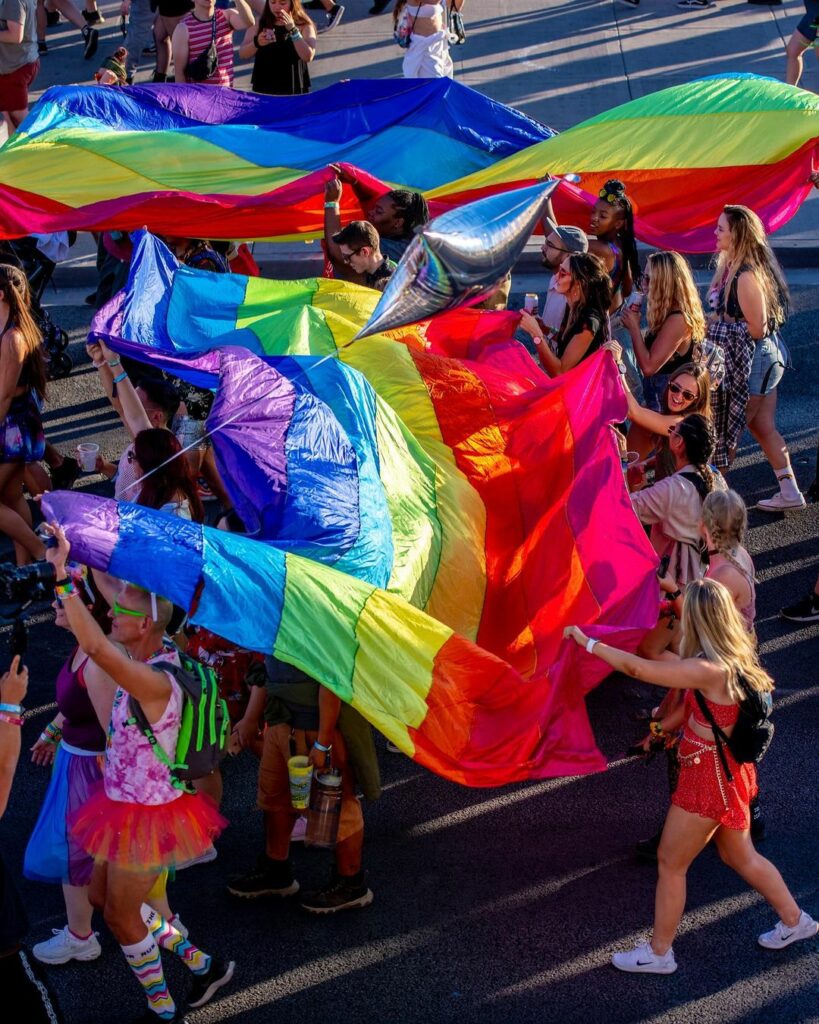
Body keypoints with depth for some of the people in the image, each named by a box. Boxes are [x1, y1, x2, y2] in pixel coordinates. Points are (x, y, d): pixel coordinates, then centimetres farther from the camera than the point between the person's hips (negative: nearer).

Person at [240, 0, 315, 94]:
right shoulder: (260, 23, 6)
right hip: (262, 89, 2)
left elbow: (308, 57, -14)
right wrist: (256, 43, -19)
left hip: (293, 91, -2)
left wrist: (292, 29, -20)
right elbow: (243, 54, 2)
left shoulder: (304, 26, 0)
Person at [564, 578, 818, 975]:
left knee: (670, 863, 8)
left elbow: (636, 668, -30)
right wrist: (664, 726, 19)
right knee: (740, 857, 26)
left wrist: (587, 641, -20)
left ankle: (658, 952, 22)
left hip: (709, 779, -9)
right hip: (730, 770, 9)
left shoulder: (708, 670, -30)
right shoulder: (734, 659, -3)